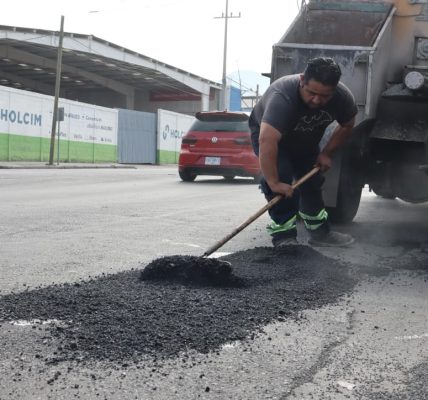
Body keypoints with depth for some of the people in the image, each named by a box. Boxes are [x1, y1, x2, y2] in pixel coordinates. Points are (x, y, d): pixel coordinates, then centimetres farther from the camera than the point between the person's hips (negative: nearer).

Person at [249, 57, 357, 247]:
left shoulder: (343, 97, -26)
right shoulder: (282, 96, -46)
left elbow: (346, 126, -4)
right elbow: (267, 141, -53)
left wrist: (326, 153, -11)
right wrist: (274, 183, -53)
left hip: (305, 141, 6)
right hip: (267, 131, -5)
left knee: (313, 179, 8)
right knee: (281, 174, -25)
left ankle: (319, 231, 24)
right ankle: (283, 235, -18)